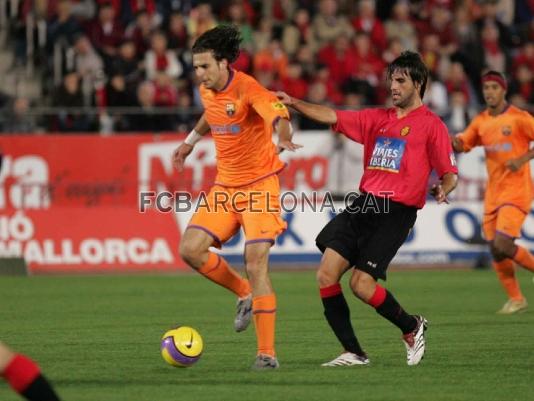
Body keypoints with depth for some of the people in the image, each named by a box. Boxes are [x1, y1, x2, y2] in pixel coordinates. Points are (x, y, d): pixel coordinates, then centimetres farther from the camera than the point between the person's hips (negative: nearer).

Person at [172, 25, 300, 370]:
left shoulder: (247, 89, -20)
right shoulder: (207, 91, 3)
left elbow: (278, 115, -39)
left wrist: (283, 140, -59)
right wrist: (191, 141, 34)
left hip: (259, 185, -7)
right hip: (225, 185, 7)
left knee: (256, 262, -14)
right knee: (191, 249, -6)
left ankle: (267, 352, -9)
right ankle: (245, 294, 19)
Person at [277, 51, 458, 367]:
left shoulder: (431, 125, 0)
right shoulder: (378, 118, 17)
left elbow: (450, 174, -1)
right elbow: (333, 117, 13)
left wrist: (443, 190, -23)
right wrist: (293, 103, 2)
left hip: (396, 212, -6)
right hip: (363, 205, 6)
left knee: (362, 284, -16)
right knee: (327, 275, -7)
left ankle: (411, 327, 11)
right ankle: (354, 353, 1)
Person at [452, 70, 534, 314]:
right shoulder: (481, 121, 10)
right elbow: (464, 144, 8)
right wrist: (455, 143, -14)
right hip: (493, 191, 6)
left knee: (503, 244, -18)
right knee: (495, 249, 4)